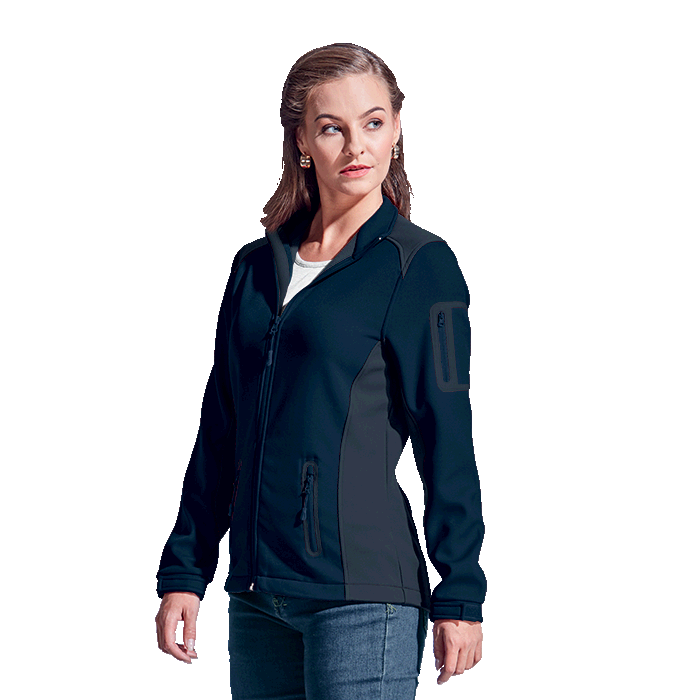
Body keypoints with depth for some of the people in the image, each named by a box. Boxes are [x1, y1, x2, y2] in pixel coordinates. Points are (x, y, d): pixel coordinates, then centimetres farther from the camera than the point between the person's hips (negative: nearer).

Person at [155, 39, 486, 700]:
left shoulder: (419, 264, -3)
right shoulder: (257, 266, 13)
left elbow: (446, 435, -5)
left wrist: (460, 596, -8)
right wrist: (183, 572, 13)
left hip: (362, 593, -5)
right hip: (257, 594, 6)